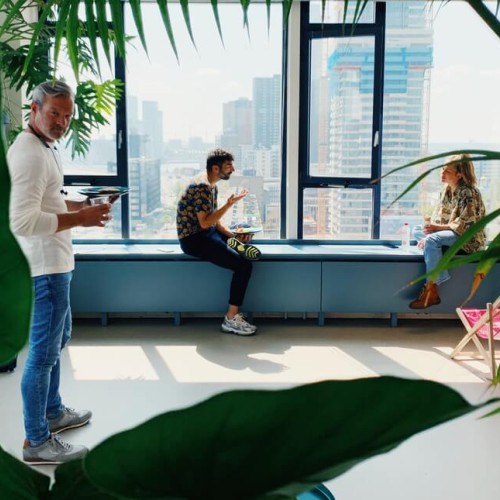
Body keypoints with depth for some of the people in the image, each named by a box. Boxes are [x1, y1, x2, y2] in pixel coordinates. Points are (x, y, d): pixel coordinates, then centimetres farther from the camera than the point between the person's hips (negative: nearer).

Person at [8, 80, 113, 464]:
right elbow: (22, 220, -28)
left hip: (54, 264, 11)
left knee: (57, 340, 23)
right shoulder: (30, 153, -21)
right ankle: (36, 442, 13)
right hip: (45, 269, -11)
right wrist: (79, 219, -23)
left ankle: (53, 412, 41)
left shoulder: (43, 147, 13)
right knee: (44, 352, -1)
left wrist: (79, 205, 9)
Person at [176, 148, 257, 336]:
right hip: (193, 239, -11)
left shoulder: (212, 185, 13)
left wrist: (234, 234, 1)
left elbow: (215, 220, 15)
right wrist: (229, 204, -24)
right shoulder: (202, 186, -19)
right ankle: (231, 319, -11)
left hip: (205, 234, 11)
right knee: (244, 265, -19)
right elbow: (205, 223, -25)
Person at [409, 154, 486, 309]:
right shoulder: (447, 189, 5)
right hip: (451, 232, 10)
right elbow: (438, 215, 8)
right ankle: (441, 275, -10)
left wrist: (438, 228, -25)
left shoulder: (468, 193, -20)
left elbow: (466, 225, -24)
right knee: (416, 231, 5)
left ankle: (431, 292, -28)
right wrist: (429, 230, -10)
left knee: (432, 241, -31)